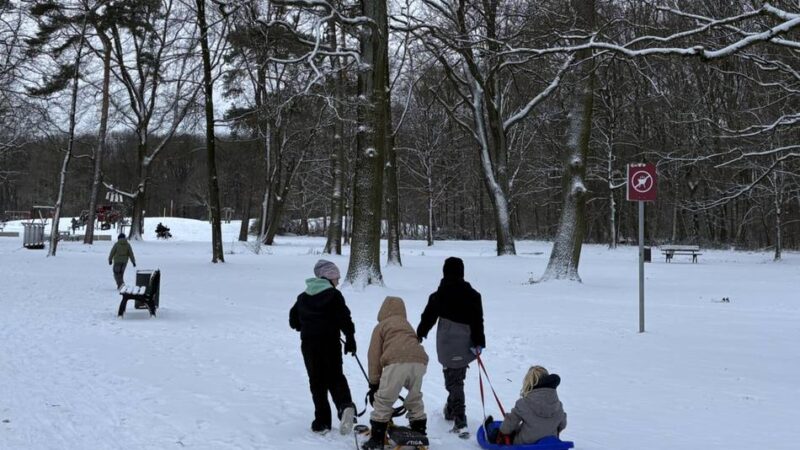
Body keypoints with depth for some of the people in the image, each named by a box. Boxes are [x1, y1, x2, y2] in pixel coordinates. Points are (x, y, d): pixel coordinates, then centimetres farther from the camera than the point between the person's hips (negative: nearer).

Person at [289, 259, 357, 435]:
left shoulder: (303, 297, 10)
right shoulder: (334, 295, -5)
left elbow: (293, 321, 15)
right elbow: (345, 319, -12)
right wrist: (350, 340, -4)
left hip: (308, 344, 3)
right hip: (330, 342, -3)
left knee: (316, 381, 9)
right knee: (335, 377, 7)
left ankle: (322, 421, 6)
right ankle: (345, 405, -21)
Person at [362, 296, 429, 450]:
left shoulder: (381, 326, 24)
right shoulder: (407, 324, 37)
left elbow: (374, 355, 19)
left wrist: (373, 383, 23)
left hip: (397, 362, -4)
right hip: (419, 361, 5)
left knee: (383, 401, 6)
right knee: (415, 399, 24)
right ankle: (419, 435, 29)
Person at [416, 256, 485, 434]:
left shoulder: (439, 296, -5)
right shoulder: (473, 295, -3)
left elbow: (428, 317, 5)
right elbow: (478, 321, -6)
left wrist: (419, 335, 21)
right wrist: (479, 342, -2)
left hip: (448, 346, -3)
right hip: (465, 345, 3)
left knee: (454, 381, -2)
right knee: (457, 379, 22)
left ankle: (460, 421, -14)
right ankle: (451, 410, 39)